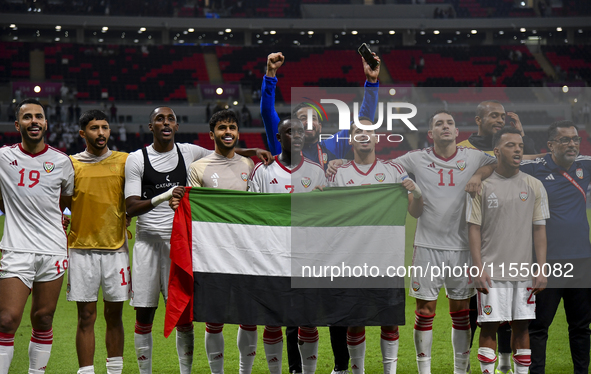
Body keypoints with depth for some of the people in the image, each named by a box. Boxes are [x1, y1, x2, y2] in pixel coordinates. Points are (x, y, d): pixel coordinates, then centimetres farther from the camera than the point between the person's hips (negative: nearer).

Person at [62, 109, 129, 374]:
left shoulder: (124, 161, 5)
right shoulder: (71, 164, 5)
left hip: (116, 248, 1)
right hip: (82, 249, 0)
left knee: (114, 315, 6)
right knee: (86, 317, 0)